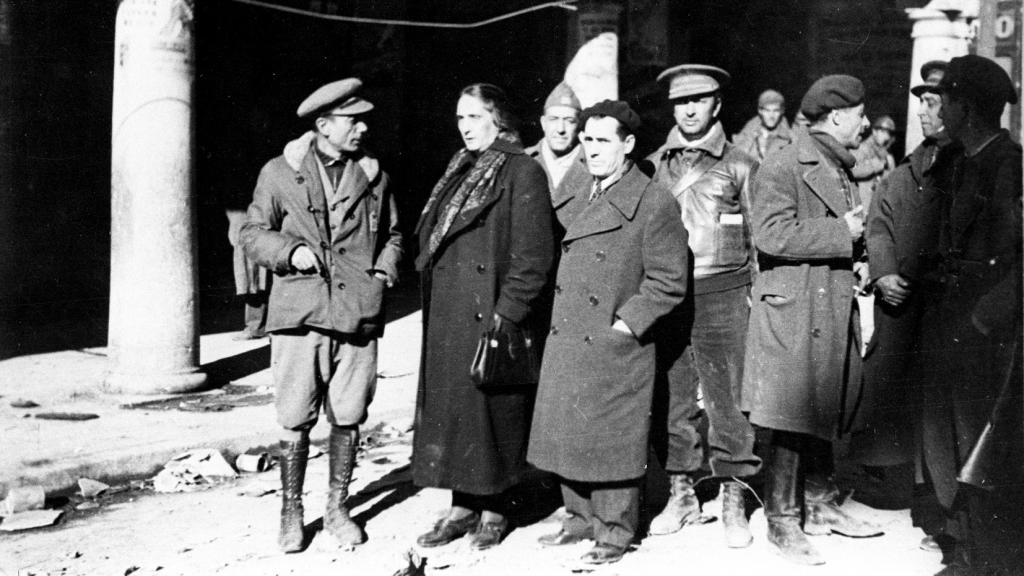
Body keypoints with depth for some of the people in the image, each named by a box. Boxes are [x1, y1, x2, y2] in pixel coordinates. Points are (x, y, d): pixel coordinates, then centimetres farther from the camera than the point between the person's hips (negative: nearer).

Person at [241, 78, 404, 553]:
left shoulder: (373, 175, 11)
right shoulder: (280, 173, 3)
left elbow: (392, 234, 21)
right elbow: (253, 234, 7)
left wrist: (385, 270, 4)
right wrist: (290, 251, -11)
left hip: (358, 314, 2)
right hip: (300, 315, -2)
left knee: (348, 419, 6)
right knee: (296, 421, 0)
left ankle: (337, 509, 22)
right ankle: (291, 513, 16)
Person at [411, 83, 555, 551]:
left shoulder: (522, 172, -7)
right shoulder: (459, 171, 16)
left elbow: (533, 255, -14)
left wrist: (506, 312, -17)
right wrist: (431, 282, 11)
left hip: (491, 314, -7)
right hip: (446, 315, 7)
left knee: (491, 408, 0)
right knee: (447, 405, 9)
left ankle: (493, 510, 15)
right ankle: (462, 506, 20)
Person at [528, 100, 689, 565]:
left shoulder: (655, 206, -10)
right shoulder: (576, 201, 12)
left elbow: (668, 282, -11)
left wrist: (624, 325, -14)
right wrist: (558, 319, 13)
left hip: (614, 350, -7)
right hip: (565, 344, 7)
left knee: (612, 443, 2)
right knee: (567, 436, 13)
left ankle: (614, 532, 17)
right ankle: (581, 518, 30)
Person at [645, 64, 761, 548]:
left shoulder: (739, 165, 5)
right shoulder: (653, 165, 12)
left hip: (722, 294, -3)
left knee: (726, 398, -2)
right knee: (672, 399, 7)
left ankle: (733, 498, 10)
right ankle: (681, 493, 20)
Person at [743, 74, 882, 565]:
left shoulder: (841, 171, 19)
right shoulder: (782, 167, -11)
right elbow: (772, 234, -24)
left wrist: (858, 241, 11)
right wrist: (842, 233, -17)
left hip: (833, 313, 9)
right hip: (793, 314, -9)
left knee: (824, 417, 16)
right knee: (791, 423, -3)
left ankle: (819, 506, 28)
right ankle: (782, 522, 7)